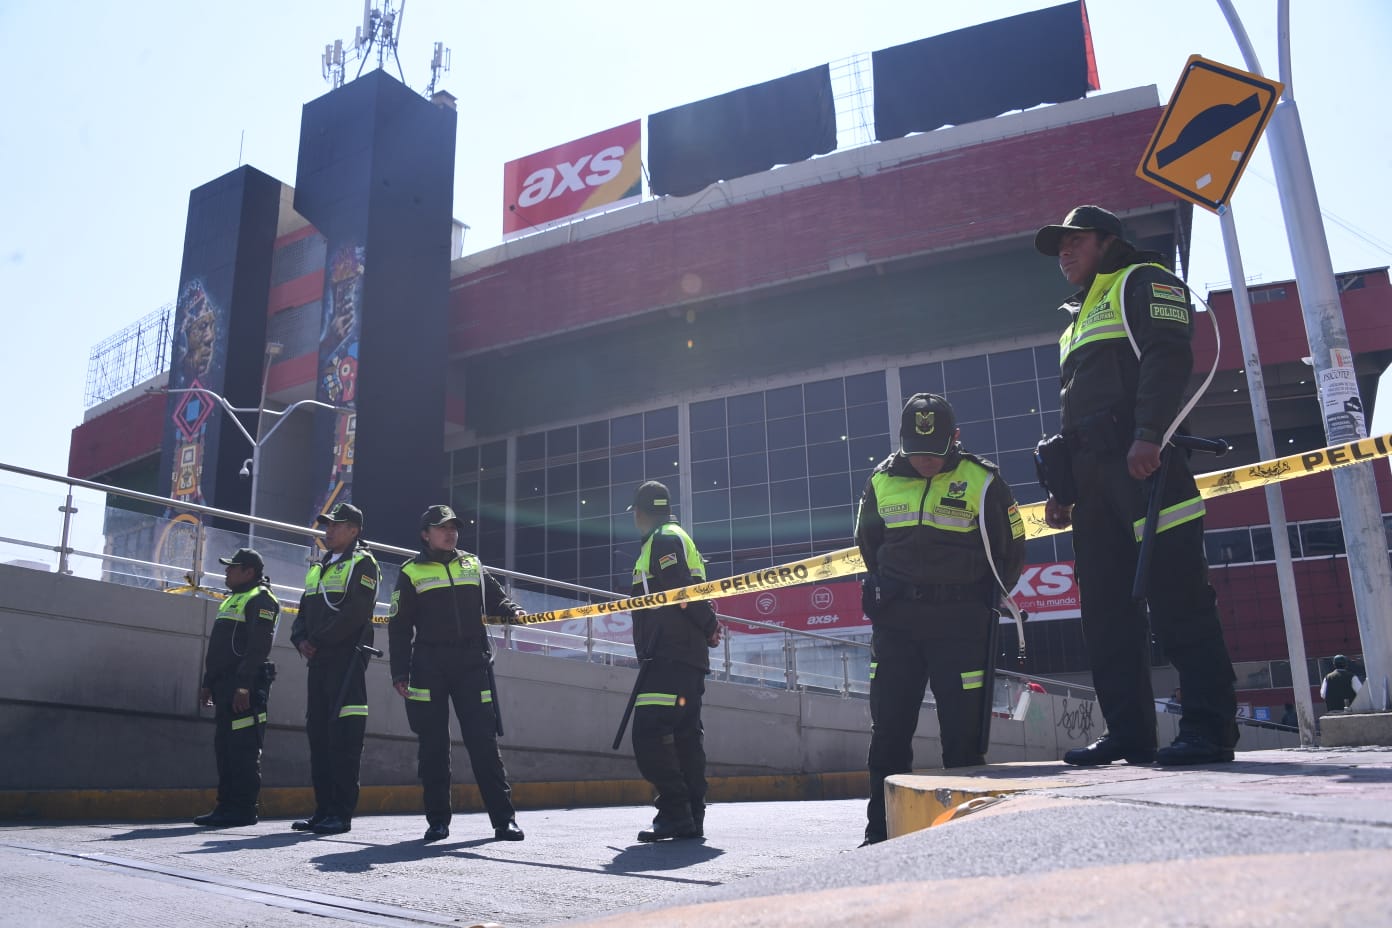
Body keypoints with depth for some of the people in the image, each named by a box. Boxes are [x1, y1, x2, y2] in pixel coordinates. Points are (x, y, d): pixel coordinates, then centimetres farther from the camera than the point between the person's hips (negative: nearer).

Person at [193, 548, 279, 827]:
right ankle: (227, 806, 15)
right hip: (225, 685, 10)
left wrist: (244, 685, -25)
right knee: (224, 748, 10)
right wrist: (208, 683, 22)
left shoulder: (260, 599, -7)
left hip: (245, 687, -10)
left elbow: (258, 646, -18)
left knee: (243, 749, -9)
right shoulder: (232, 599, 24)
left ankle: (244, 809, -7)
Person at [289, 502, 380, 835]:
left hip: (347, 658, -8)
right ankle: (323, 810, 14)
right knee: (318, 734, 8)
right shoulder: (318, 568, 23)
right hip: (318, 661, 8)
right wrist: (300, 640, 0)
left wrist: (317, 640, -13)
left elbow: (356, 611, -16)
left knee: (343, 737, -9)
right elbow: (304, 612, 21)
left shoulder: (362, 563, -3)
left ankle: (342, 813, -6)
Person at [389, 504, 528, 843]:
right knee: (432, 744, 3)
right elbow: (399, 627, 5)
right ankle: (438, 821, 13)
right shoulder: (411, 573, 6)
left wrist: (512, 610, 0)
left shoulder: (473, 565, 15)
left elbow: (496, 598, 23)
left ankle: (503, 818, -1)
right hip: (428, 666, -1)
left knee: (484, 740, -2)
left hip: (472, 664, 1)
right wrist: (399, 672, -2)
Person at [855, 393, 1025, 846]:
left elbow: (1011, 552, 5)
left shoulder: (983, 481, -5)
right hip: (895, 621, 3)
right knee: (888, 727, 6)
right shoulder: (882, 481, 4)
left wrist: (982, 601, 7)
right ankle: (880, 832, 15)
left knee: (964, 729, -1)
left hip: (961, 620, -3)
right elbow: (867, 542, 21)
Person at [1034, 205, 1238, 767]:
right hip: (1093, 476, 9)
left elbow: (1166, 357, -12)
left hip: (1141, 462, -9)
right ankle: (1128, 734, 7)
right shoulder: (1078, 320, 32)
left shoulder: (1143, 281, 7)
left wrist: (1147, 435, -25)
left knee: (1178, 599, -11)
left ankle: (1209, 728, -9)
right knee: (1106, 610, 4)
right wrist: (1062, 488, 21)